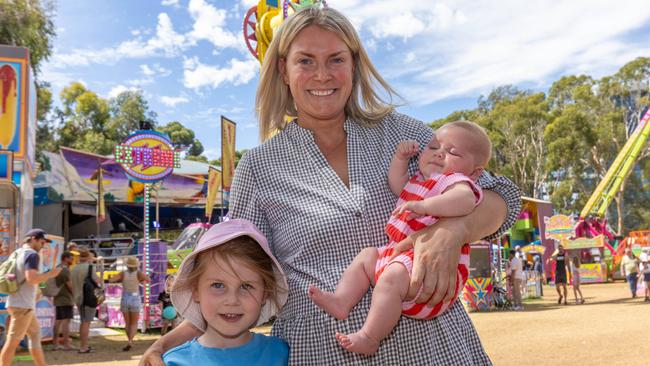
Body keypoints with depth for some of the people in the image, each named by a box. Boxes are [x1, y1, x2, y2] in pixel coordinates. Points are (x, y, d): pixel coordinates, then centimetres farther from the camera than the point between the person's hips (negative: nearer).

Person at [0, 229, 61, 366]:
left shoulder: (18, 253, 15)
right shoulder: (32, 254, -13)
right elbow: (32, 278, -24)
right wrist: (51, 274, -12)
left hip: (18, 303, 10)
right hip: (23, 305, -10)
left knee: (35, 333, 15)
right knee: (13, 341, -5)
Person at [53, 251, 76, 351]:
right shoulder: (65, 269, -15)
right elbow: (70, 285, -16)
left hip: (58, 299, 10)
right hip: (66, 299, -10)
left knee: (58, 321, 12)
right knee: (66, 321, -8)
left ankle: (56, 343, 16)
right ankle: (66, 344, -9)